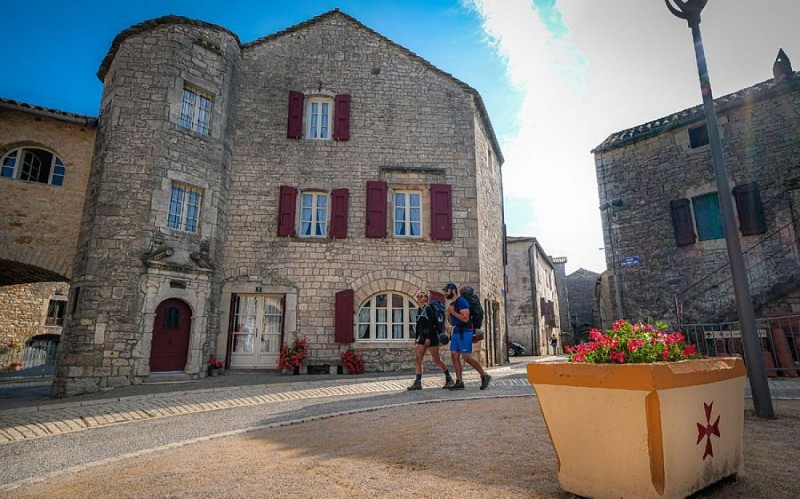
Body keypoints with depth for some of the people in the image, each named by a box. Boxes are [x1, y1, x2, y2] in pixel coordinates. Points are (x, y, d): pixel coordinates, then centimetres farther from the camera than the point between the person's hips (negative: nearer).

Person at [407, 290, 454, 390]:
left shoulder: (428, 308, -11)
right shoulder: (419, 310, 13)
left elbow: (431, 324, -18)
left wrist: (428, 338, -23)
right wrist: (417, 338, 18)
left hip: (431, 337, -8)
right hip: (422, 337, 8)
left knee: (437, 360, -1)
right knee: (417, 359, -2)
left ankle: (449, 379, 15)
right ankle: (418, 383, 0)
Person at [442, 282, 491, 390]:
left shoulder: (461, 301, -12)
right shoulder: (452, 304, 17)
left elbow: (465, 318, -22)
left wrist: (453, 312, -15)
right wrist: (449, 315, 3)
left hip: (464, 332, -9)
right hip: (456, 331, 10)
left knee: (466, 357, -11)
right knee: (454, 355, 2)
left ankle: (485, 376, 4)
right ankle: (459, 382, 6)